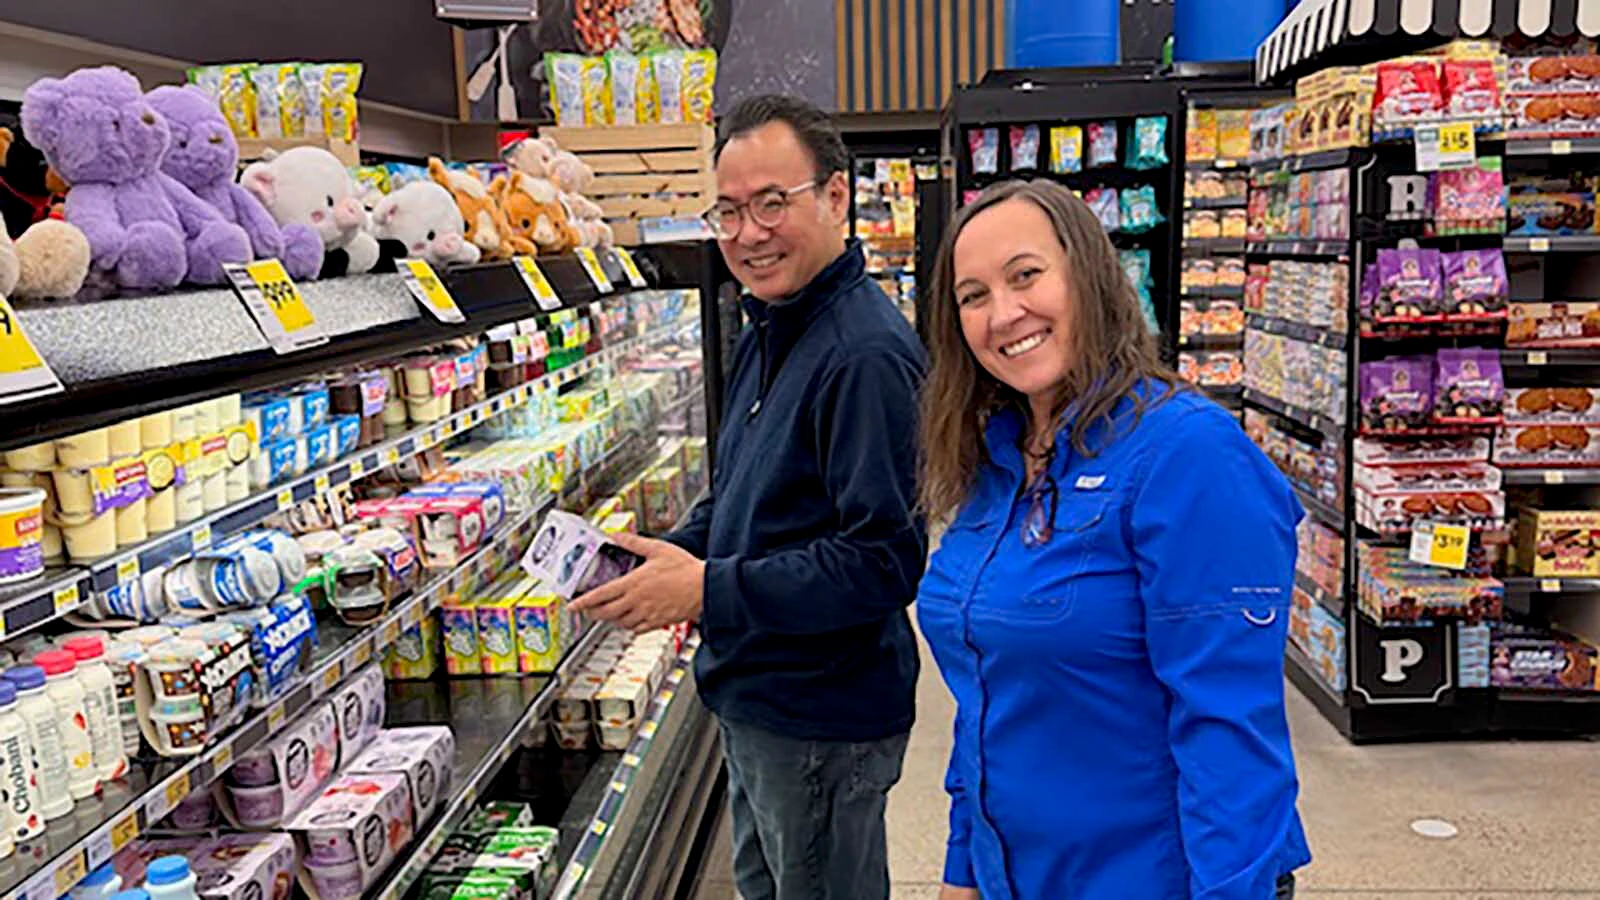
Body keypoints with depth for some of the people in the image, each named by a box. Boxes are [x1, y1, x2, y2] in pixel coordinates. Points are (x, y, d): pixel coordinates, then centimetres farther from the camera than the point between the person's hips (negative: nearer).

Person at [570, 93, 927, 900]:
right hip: (754, 700, 10)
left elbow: (883, 560, -29)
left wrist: (709, 590, -26)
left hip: (822, 720, -10)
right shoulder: (768, 332, 8)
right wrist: (667, 556, 0)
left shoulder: (866, 353, -25)